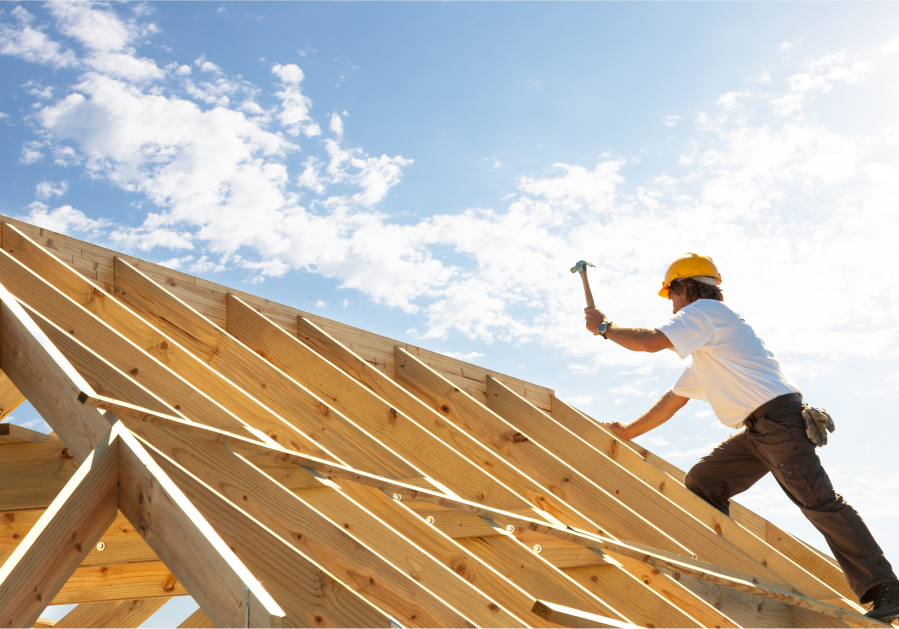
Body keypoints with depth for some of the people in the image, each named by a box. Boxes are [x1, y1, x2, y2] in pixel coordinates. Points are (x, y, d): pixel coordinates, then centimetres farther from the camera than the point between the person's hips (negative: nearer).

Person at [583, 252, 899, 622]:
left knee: (819, 502, -12)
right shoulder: (703, 349, 27)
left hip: (778, 419, -10)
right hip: (758, 430, 10)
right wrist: (627, 432, 34)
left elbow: (650, 342, -16)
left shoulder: (704, 311, -3)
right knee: (701, 483, 7)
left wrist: (604, 327, 0)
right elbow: (673, 400, 31)